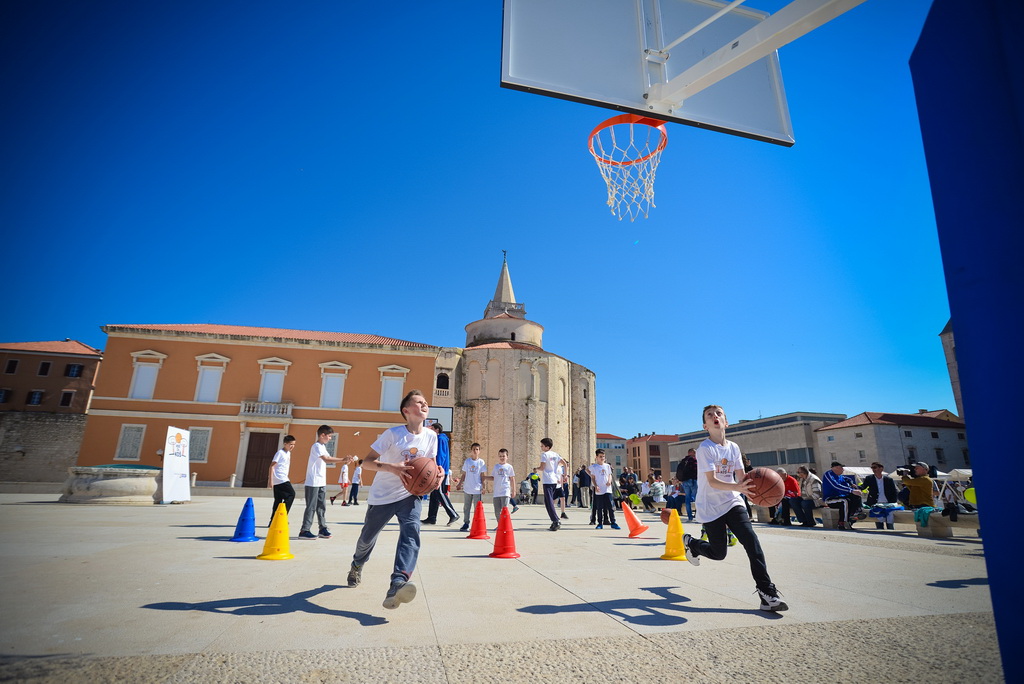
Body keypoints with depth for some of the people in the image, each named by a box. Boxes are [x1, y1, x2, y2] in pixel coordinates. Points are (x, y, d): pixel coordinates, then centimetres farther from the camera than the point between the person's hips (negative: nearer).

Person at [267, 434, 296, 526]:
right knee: (291, 494, -12)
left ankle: (273, 522, 14)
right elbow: (272, 466, -14)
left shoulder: (288, 453, 17)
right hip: (280, 479, -9)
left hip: (283, 479, 9)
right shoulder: (280, 453, -10)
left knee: (278, 500, 10)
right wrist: (271, 480, -17)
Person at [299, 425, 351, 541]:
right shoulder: (316, 446, -15)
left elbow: (329, 457, 15)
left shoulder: (323, 446, 15)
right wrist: (342, 459, -28)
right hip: (313, 482, -9)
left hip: (322, 482, 9)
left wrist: (344, 459, 3)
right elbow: (326, 459, -27)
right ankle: (304, 531, 3)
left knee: (321, 506, 10)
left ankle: (323, 529, 15)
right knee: (311, 507, -4)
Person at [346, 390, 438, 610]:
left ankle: (397, 584, -34)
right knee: (368, 536, 18)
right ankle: (357, 565, 52)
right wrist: (392, 467, -36)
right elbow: (367, 462, -19)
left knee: (411, 532, -25)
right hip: (382, 496, -2)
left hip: (410, 495, 2)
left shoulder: (431, 436, -6)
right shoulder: (393, 434, -19)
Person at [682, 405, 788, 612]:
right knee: (719, 553, 4)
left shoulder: (733, 447, 2)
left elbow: (741, 477, -2)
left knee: (751, 540, -17)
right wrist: (738, 487, -42)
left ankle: (767, 593, -12)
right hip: (711, 507, -4)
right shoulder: (705, 449, -16)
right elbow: (712, 481, -25)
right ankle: (690, 542, 34)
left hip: (732, 503, 4)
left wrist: (753, 485, -25)